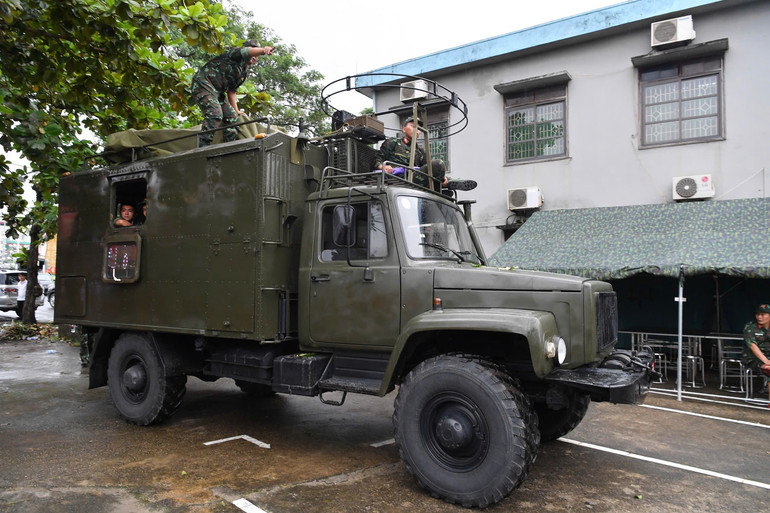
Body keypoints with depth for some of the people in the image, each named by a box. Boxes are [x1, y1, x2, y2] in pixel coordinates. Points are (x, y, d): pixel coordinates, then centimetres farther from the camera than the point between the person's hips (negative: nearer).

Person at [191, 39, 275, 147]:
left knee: (232, 116, 2)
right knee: (215, 114, -25)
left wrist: (236, 110, 14)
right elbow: (248, 52, -29)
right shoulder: (236, 53, -5)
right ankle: (203, 147, -27)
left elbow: (232, 91, 20)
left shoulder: (244, 72, 17)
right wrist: (264, 50, -48)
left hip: (218, 92, 10)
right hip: (203, 84, -10)